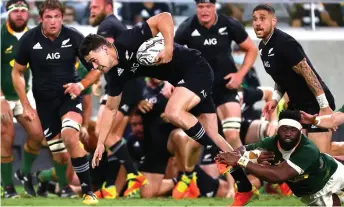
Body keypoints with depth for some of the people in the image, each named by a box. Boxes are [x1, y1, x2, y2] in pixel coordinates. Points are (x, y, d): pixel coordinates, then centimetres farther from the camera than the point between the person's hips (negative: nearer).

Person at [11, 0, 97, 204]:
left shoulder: (74, 37, -11)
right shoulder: (29, 40, -9)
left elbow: (95, 67, -1)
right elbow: (17, 73, 4)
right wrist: (26, 105, 1)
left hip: (70, 96, -2)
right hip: (45, 101, 2)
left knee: (70, 136, -28)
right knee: (58, 154, 1)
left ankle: (88, 192, -22)